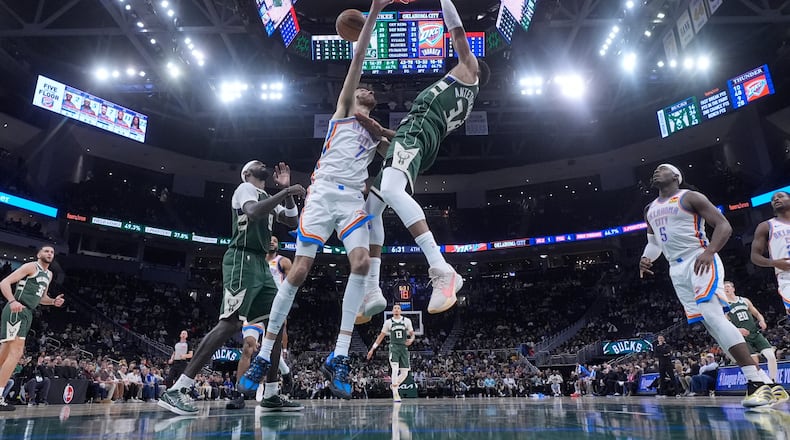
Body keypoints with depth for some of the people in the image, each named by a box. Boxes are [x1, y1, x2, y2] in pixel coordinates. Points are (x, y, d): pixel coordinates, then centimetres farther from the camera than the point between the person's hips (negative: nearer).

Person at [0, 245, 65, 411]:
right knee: (16, 352, -16)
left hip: (27, 313, 9)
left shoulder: (49, 274, 21)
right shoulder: (31, 266, -5)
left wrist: (54, 301, 10)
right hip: (16, 311, -9)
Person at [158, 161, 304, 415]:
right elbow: (253, 212, -22)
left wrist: (286, 190, 11)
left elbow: (293, 222, 19)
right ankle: (175, 391, -19)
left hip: (261, 264, 10)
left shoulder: (269, 199, 27)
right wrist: (285, 193, -21)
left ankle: (271, 394, 6)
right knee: (230, 323, -20)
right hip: (243, 260, -9)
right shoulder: (245, 188, 1)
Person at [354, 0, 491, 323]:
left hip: (417, 129, -10)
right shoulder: (460, 105, 38)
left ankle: (442, 271, -45)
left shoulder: (467, 70, 20)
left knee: (391, 191, -36)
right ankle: (372, 291, -1)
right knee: (371, 208, 4)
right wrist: (379, 131, 25)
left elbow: (458, 31, 14)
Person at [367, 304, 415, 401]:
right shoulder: (388, 322, 6)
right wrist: (372, 349, 8)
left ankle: (394, 386, 29)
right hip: (394, 347, -2)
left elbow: (412, 334, 10)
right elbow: (381, 336, 11)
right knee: (395, 369, -19)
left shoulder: (407, 321, 6)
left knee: (405, 373, 1)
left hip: (404, 348, 2)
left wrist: (411, 339, -15)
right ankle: (395, 394, -10)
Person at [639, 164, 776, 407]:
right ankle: (758, 379, 9)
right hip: (677, 269, 7)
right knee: (709, 321, 2)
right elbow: (653, 241, 26)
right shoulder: (650, 210, 18)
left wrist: (709, 251, -27)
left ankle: (758, 381, -19)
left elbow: (724, 225, -9)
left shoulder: (690, 197, -3)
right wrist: (646, 258, 3)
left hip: (700, 262, -7)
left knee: (712, 316, -21)